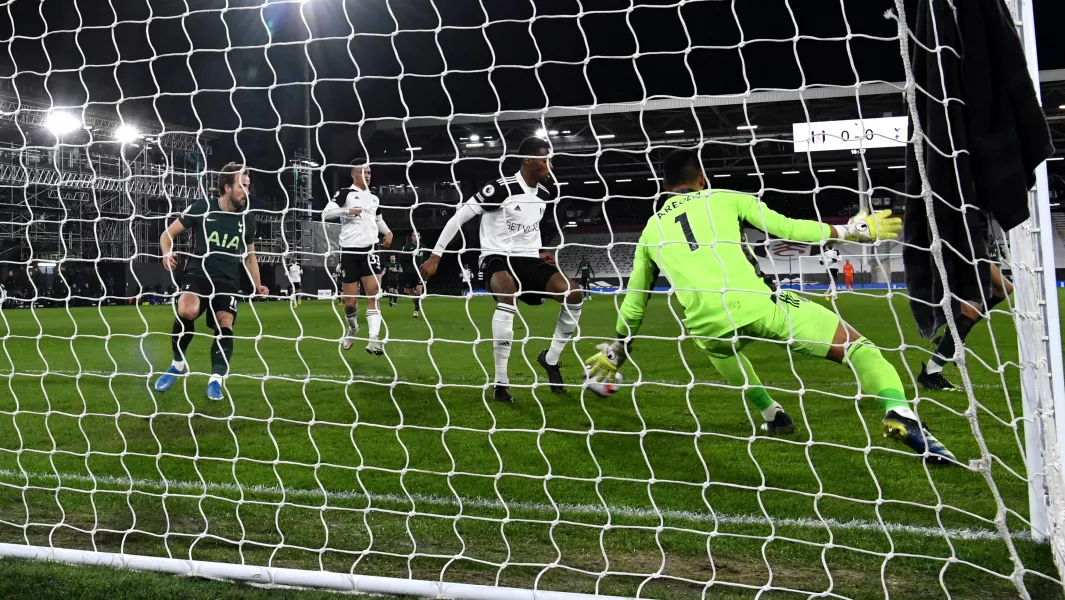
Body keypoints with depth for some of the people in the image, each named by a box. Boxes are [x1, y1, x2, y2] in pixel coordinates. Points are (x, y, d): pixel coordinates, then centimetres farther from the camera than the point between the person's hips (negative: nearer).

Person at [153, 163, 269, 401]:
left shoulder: (247, 218, 6)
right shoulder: (201, 208, -4)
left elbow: (249, 255, 20)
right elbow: (168, 233, 4)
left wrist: (257, 285, 10)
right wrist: (167, 254, -16)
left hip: (228, 280, 3)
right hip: (198, 273, -3)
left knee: (224, 325, -16)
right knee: (186, 311, -28)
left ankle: (216, 379, -6)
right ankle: (178, 363, -4)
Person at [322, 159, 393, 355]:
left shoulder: (374, 198, 15)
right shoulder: (344, 193, -2)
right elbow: (325, 213, -13)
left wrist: (388, 232, 12)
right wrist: (347, 211, -26)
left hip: (368, 251, 3)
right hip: (349, 252, -3)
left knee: (373, 293, -12)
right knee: (350, 301, 2)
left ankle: (374, 341, -18)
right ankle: (352, 328, 34)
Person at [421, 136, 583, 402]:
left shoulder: (543, 195, 7)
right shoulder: (501, 189, -16)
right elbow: (459, 217, -12)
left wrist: (539, 251, 12)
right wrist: (435, 256, -12)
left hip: (528, 259, 7)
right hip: (498, 258, -7)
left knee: (574, 294, -15)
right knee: (508, 299, -39)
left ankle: (551, 358, 7)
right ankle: (501, 382, -29)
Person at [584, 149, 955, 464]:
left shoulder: (651, 230, 27)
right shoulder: (724, 198, 20)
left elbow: (633, 303, 32)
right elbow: (788, 230, 13)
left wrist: (617, 352, 46)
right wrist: (851, 231, 25)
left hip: (706, 323, 3)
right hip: (752, 303, -3)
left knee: (721, 347, 41)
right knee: (852, 344, 5)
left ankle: (772, 415, 38)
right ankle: (900, 415, -19)